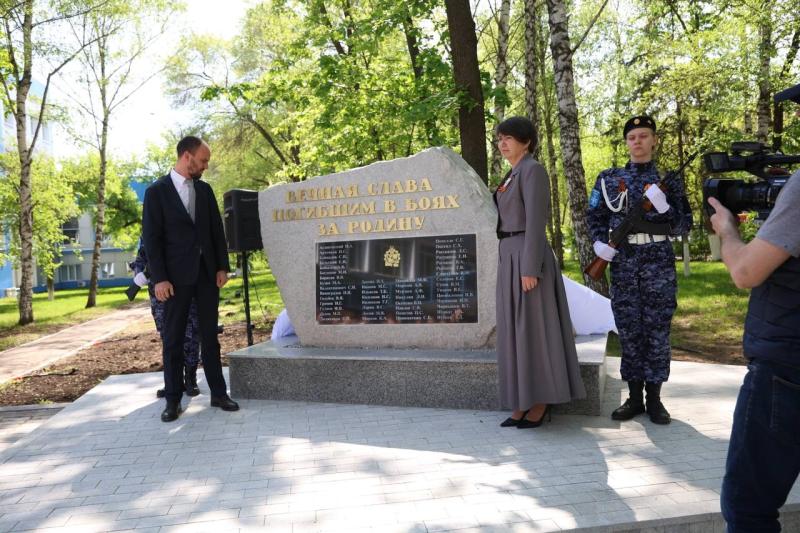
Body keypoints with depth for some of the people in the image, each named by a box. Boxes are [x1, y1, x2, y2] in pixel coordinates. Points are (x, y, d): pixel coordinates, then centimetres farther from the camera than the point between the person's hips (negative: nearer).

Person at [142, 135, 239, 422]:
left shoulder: (204, 189, 10)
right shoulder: (156, 191, -3)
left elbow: (217, 230, 11)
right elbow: (151, 238, -7)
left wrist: (222, 266, 3)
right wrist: (159, 278, -13)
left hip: (207, 272, 4)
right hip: (176, 275, -4)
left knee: (210, 335, 8)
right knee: (173, 339, 3)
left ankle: (218, 393, 14)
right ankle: (173, 400, 12)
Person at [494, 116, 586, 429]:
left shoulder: (533, 170, -10)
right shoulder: (514, 175, 19)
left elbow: (536, 222, -17)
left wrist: (530, 269, -21)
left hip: (527, 257, -10)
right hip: (511, 257, 10)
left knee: (534, 329, -3)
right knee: (516, 329, 9)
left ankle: (541, 405, 7)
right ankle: (524, 402, 16)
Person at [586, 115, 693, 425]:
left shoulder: (669, 180, 5)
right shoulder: (608, 179, 8)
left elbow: (685, 226, 2)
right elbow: (594, 216, 11)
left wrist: (663, 207, -16)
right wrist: (599, 242, -7)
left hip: (659, 263, -1)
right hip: (622, 263, 1)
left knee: (657, 329, 3)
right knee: (628, 330, 5)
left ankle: (654, 398, 15)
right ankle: (634, 398, 16)